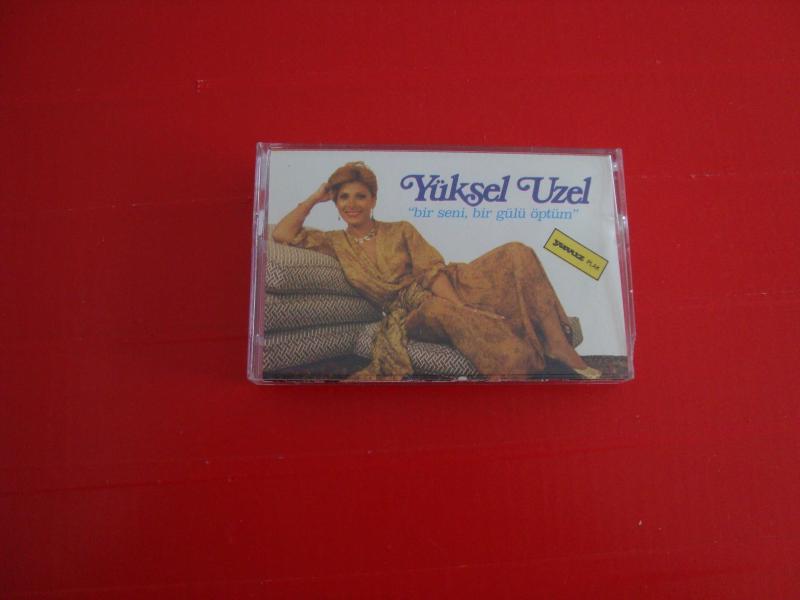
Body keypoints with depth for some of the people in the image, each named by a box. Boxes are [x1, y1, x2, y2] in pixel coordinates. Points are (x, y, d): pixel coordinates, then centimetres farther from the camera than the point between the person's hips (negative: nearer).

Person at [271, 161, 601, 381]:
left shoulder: (401, 230, 12)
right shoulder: (336, 243, 11)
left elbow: (433, 270, -2)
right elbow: (281, 234, 0)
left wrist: (456, 301, -20)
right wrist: (315, 198, 5)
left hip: (445, 289, 3)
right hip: (412, 312, -2)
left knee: (516, 254, -19)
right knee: (441, 311, -42)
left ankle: (559, 346, -24)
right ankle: (516, 369, -36)